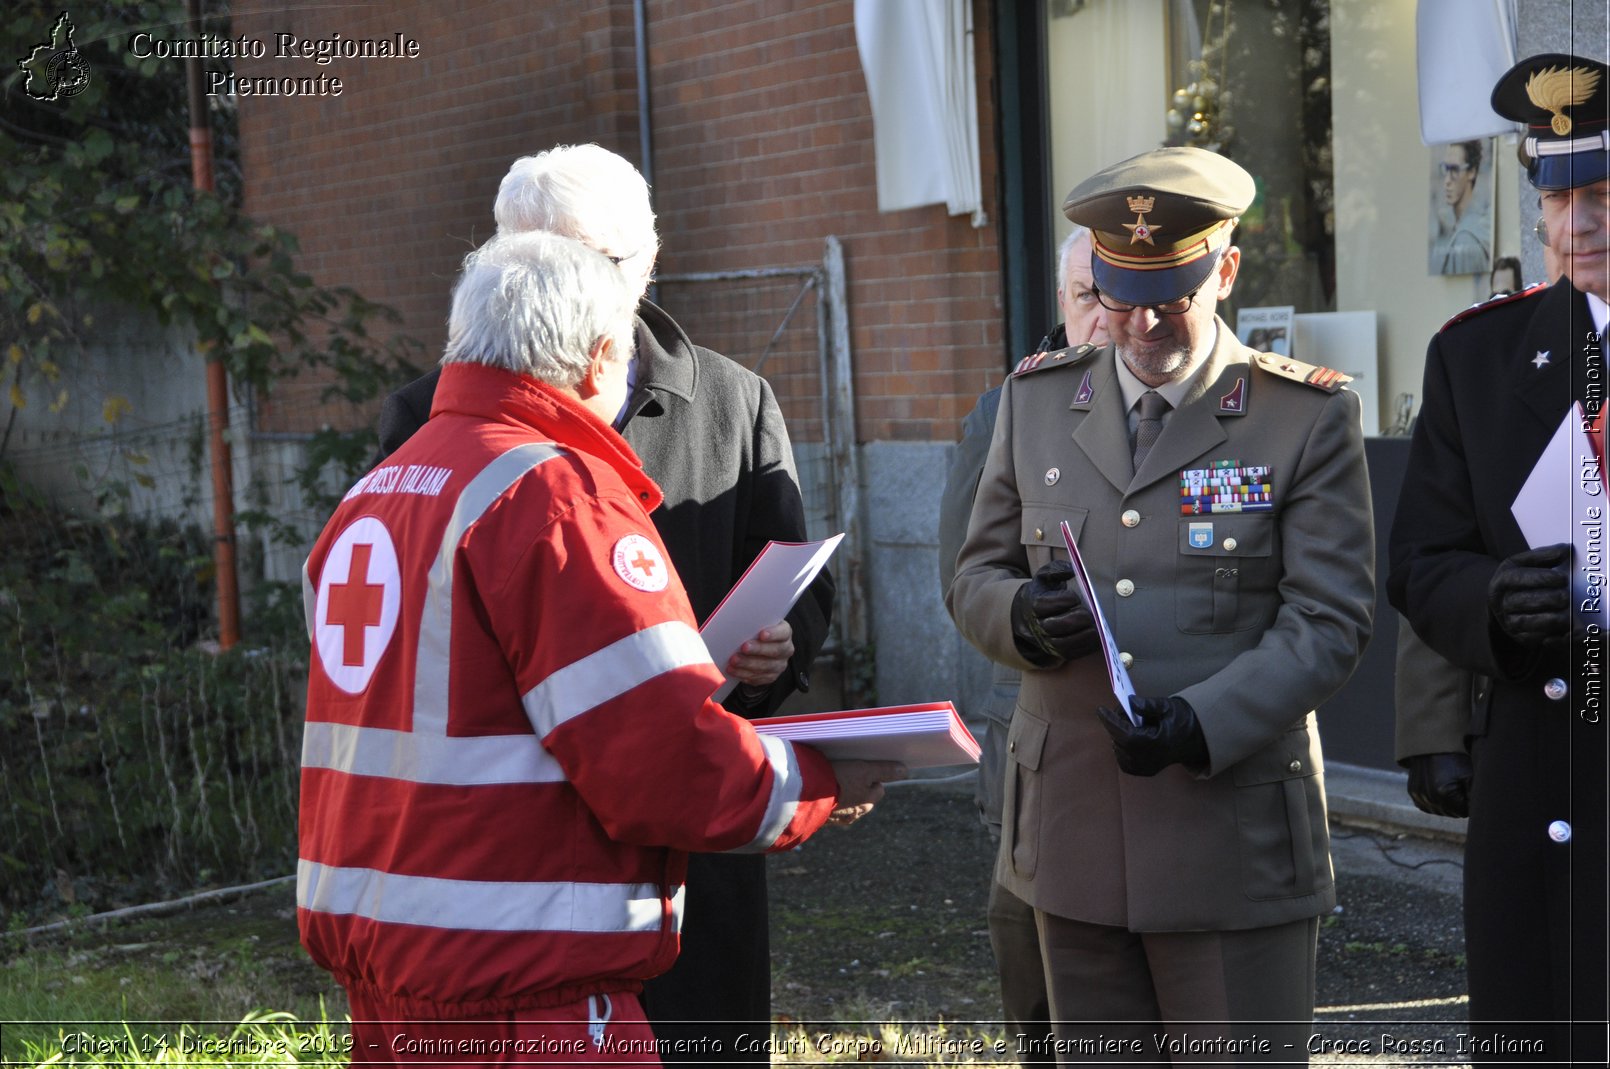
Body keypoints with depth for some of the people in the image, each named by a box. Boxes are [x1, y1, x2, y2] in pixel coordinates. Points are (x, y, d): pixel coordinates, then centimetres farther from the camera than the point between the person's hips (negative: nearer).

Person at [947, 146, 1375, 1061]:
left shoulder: (1311, 417, -3)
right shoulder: (1036, 402, 8)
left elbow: (1329, 621, -7)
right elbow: (976, 576, 12)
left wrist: (1200, 724, -22)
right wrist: (1022, 616, -12)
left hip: (1236, 838, -3)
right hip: (1073, 834, 4)